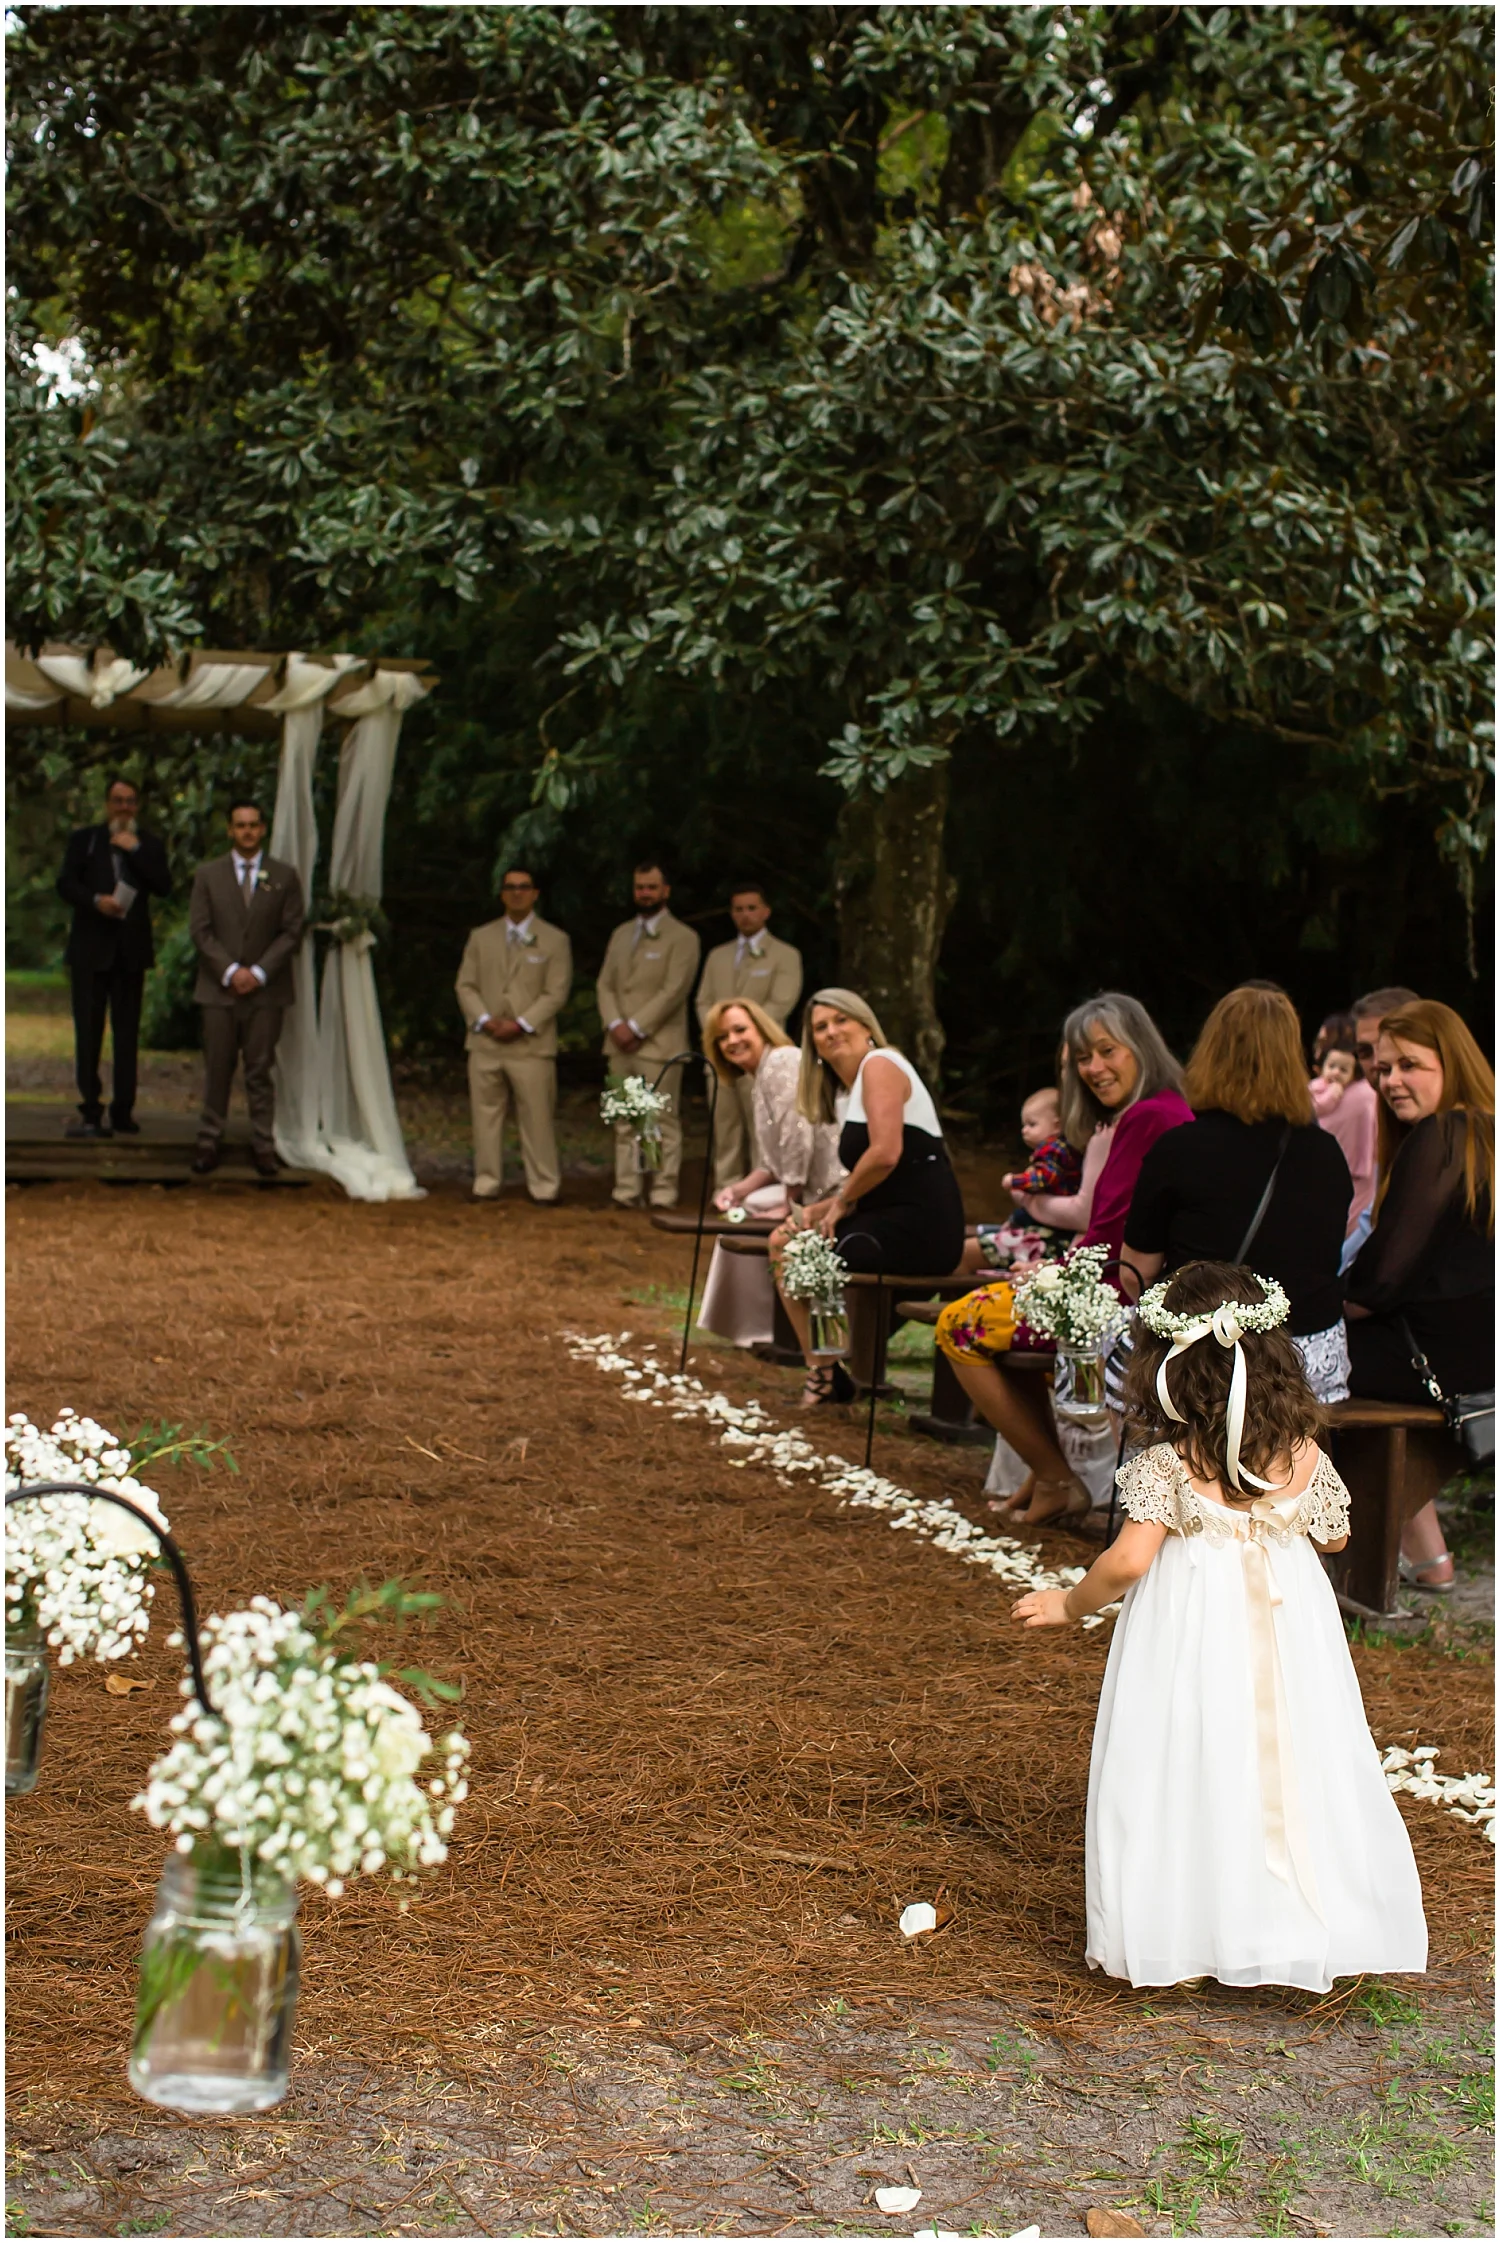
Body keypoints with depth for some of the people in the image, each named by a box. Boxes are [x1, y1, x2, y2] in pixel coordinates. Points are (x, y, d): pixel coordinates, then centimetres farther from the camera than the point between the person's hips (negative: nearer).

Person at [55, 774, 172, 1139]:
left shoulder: (150, 845, 11)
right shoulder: (84, 839, 10)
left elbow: (163, 886, -3)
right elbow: (65, 883, 1)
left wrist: (135, 849, -9)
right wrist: (96, 900, -16)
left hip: (131, 948, 1)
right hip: (91, 947, -1)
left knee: (127, 1032, 3)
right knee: (88, 1030, -3)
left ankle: (123, 1111, 7)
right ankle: (90, 1112, -1)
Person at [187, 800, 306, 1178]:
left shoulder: (284, 876, 6)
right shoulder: (207, 874, 7)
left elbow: (292, 931, 1)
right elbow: (200, 930, 1)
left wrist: (260, 972, -10)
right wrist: (230, 971, -11)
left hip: (265, 991, 0)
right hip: (219, 990, 0)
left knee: (261, 1070, 1)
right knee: (217, 1069, 2)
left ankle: (263, 1145, 6)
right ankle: (210, 1141, 9)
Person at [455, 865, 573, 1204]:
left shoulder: (555, 941, 5)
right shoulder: (481, 937, 14)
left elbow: (556, 992, -2)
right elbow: (465, 985, 10)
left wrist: (521, 1024, -13)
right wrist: (484, 1019, -8)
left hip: (532, 1046, -3)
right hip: (486, 1045, 3)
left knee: (537, 1119, -4)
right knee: (486, 1117, 5)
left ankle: (544, 1188, 1)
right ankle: (486, 1185, 11)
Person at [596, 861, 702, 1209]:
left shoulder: (682, 938, -3)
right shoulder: (621, 934, 17)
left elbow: (673, 991, -12)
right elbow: (605, 984, 12)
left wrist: (636, 1027, -15)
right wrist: (614, 1023, -5)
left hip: (659, 1045, -6)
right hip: (620, 1045, 6)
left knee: (663, 1123, -5)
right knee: (625, 1123, 7)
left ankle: (664, 1194, -3)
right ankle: (626, 1191, 10)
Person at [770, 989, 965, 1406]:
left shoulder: (879, 1065, -7)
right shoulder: (846, 1090, 21)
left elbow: (885, 1153, -20)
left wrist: (841, 1202, -6)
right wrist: (816, 1211, 3)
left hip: (918, 1226, -10)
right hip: (890, 1219, 10)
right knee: (782, 1240, 14)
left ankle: (825, 1378, 4)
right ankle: (822, 1371, 13)